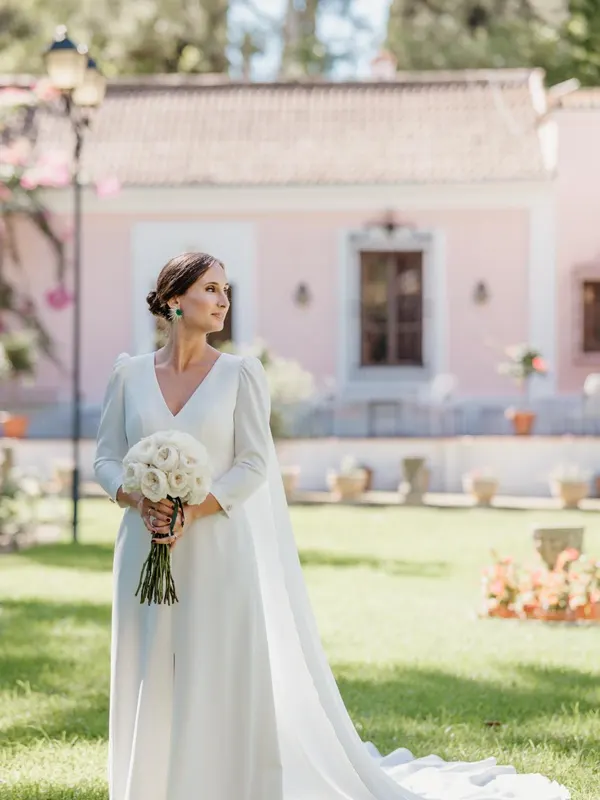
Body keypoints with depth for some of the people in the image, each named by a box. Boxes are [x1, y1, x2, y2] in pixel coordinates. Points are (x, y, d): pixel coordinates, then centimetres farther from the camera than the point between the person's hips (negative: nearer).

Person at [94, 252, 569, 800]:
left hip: (221, 552, -2)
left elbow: (253, 466, -6)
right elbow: (107, 459, 7)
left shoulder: (240, 374, -1)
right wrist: (141, 503, -12)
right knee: (152, 683, 8)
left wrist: (192, 512, -17)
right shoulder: (130, 374, 6)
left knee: (229, 681, -2)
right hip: (149, 554, 3)